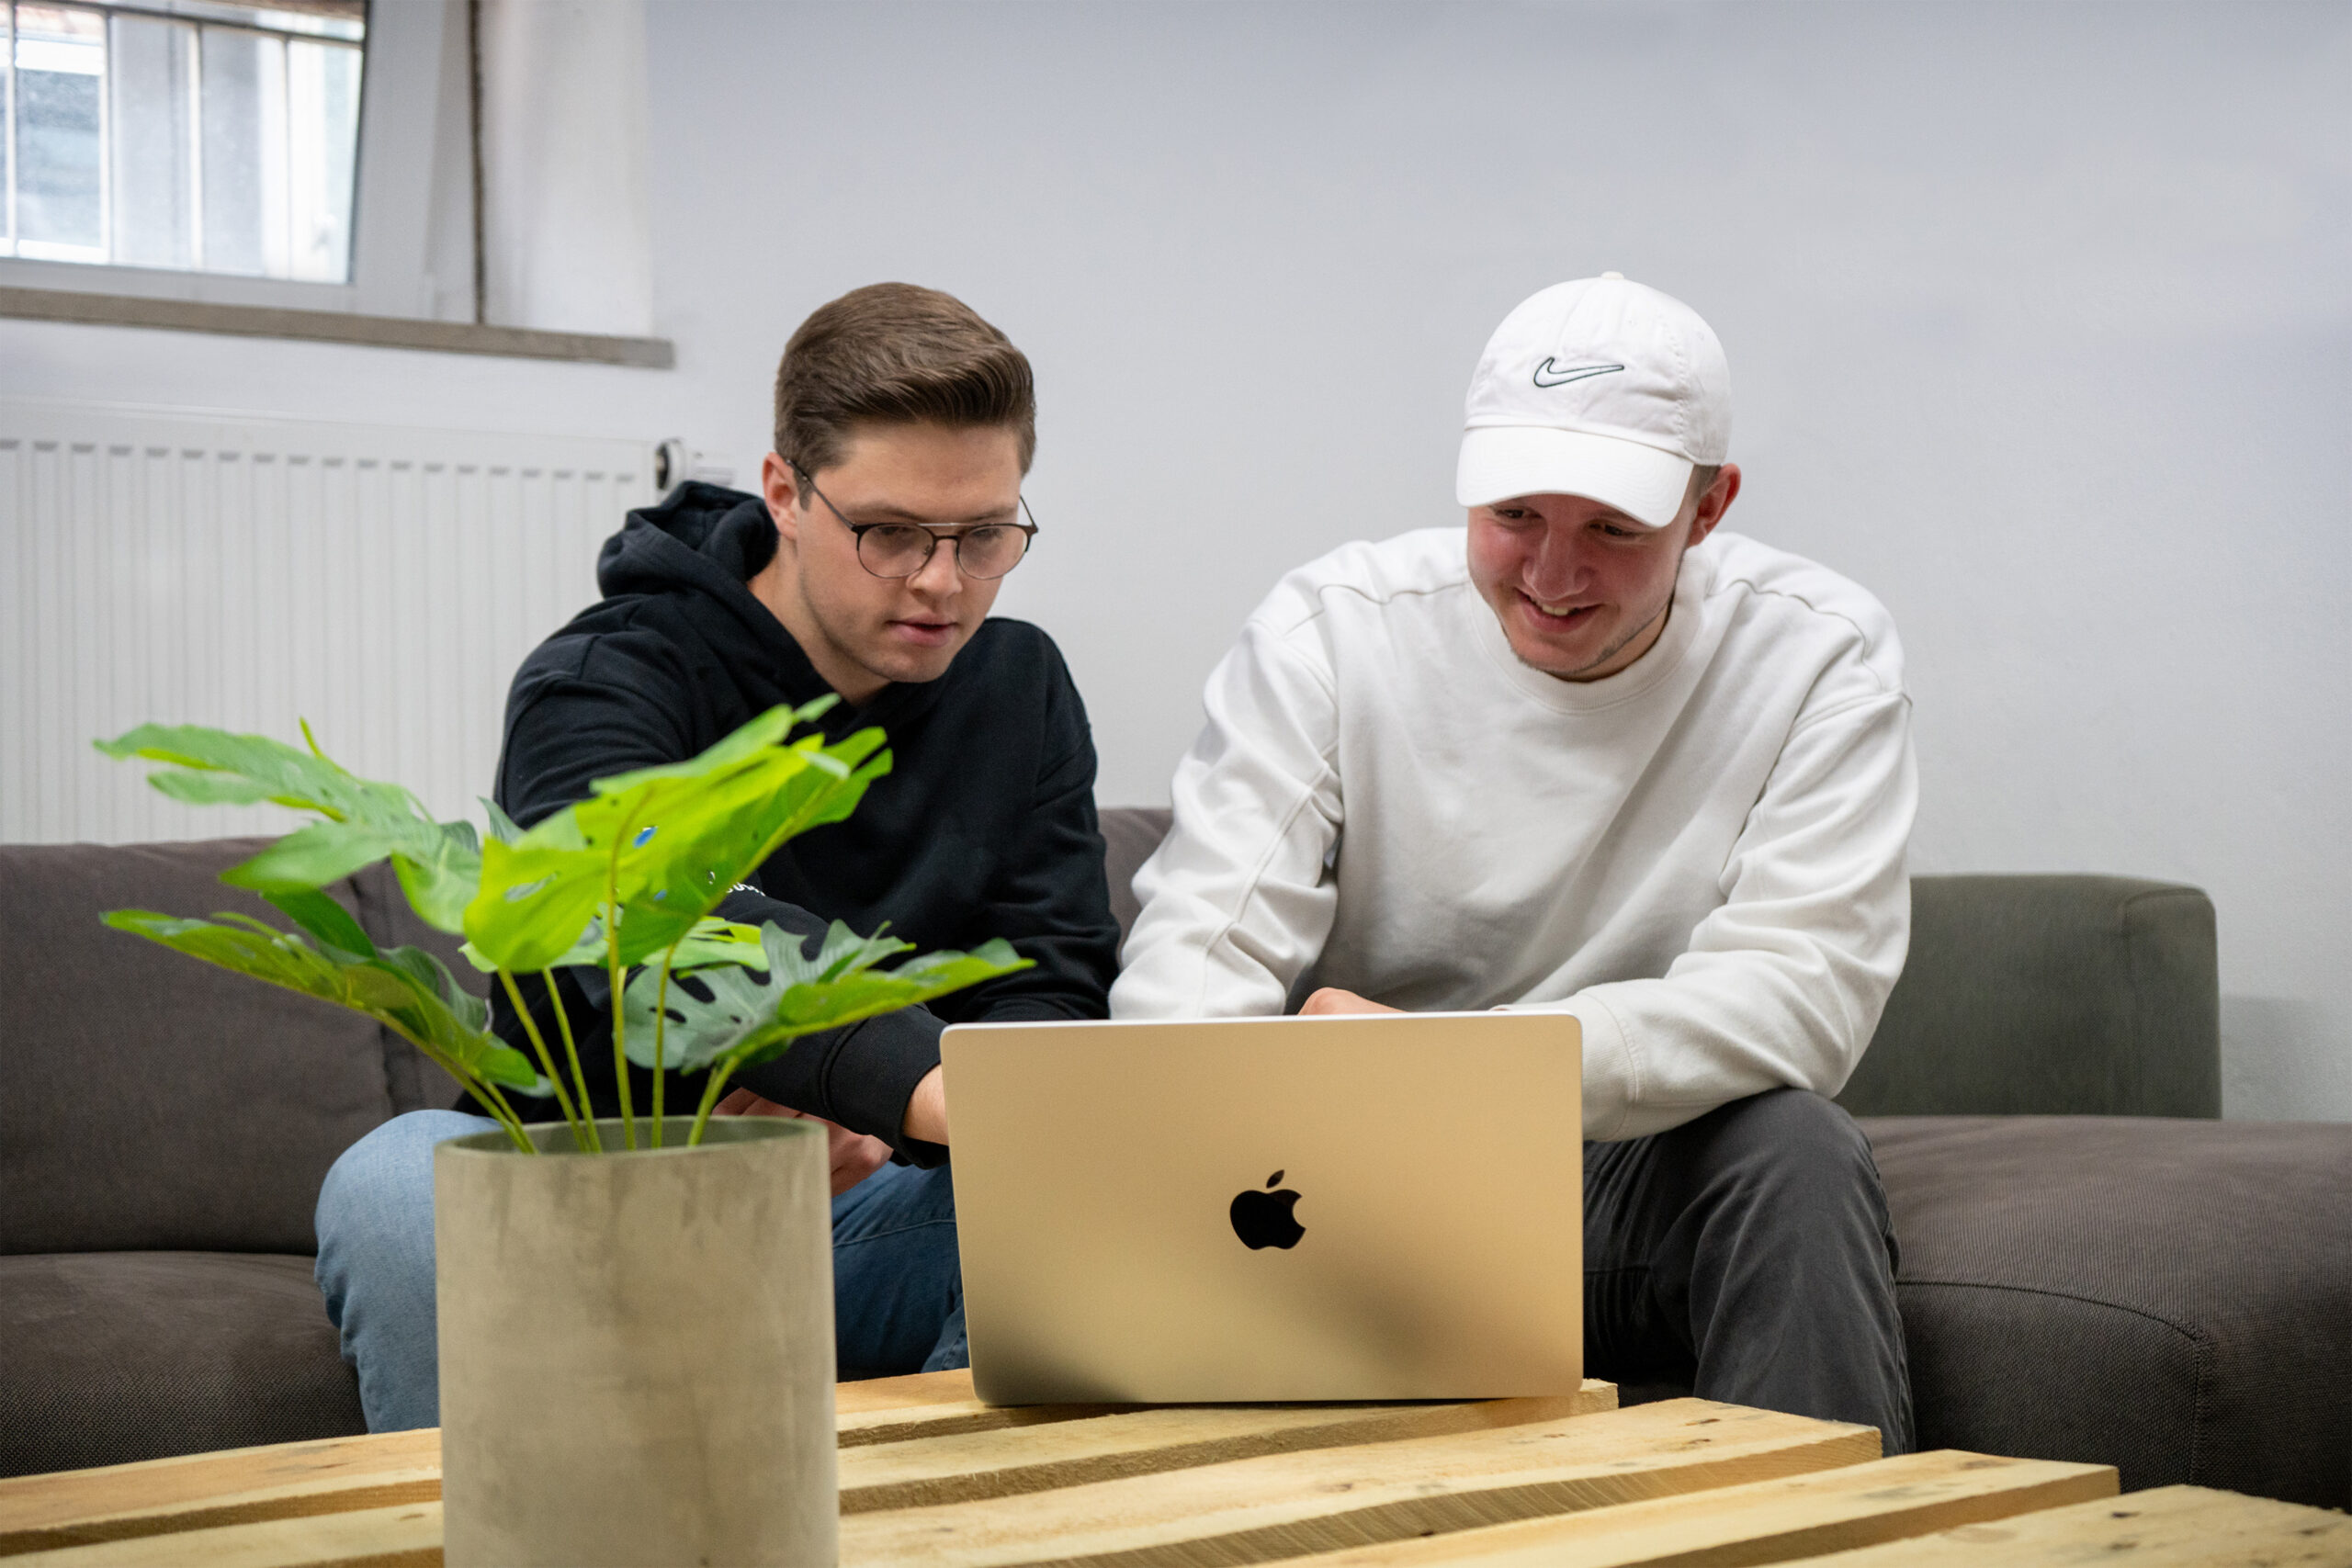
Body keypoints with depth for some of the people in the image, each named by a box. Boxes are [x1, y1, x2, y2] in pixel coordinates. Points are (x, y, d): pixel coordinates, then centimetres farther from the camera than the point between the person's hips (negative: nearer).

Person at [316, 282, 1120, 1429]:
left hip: (862, 1217, 3)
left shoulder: (1020, 689, 7)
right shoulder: (603, 682, -11)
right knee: (401, 1187, -33)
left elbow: (1058, 987, -1)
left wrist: (881, 1129, -23)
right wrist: (922, 1086, -51)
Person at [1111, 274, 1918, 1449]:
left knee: (1794, 1146, -31)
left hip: (1655, 1181, 0)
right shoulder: (1332, 632, -5)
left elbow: (1804, 991, -19)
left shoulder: (1815, 655, -7)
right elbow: (1197, 948, -13)